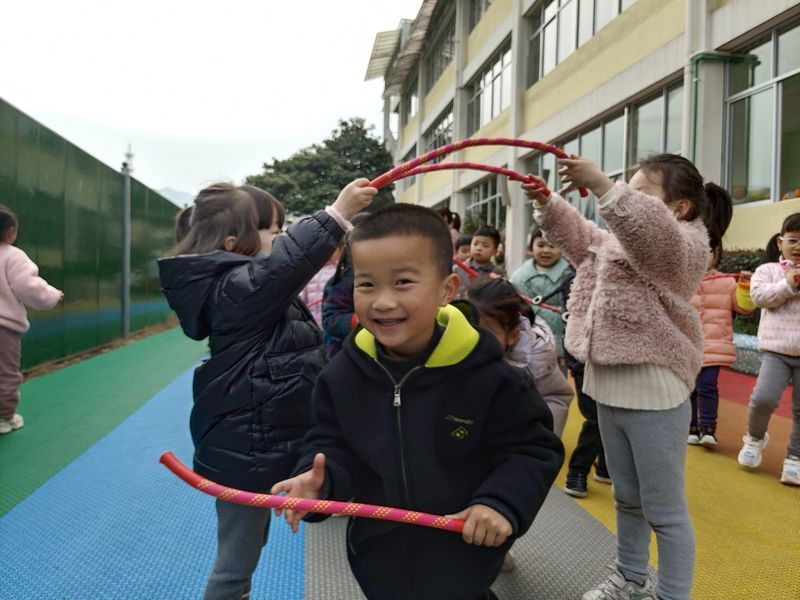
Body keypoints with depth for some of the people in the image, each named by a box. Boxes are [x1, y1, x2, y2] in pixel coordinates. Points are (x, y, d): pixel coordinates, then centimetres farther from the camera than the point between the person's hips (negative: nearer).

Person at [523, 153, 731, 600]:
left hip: (653, 394, -9)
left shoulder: (683, 244, -12)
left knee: (664, 509, 4)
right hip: (610, 390, 9)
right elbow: (578, 235, 23)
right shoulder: (617, 241, 15)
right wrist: (547, 203, 5)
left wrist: (603, 186, -40)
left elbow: (650, 226, -35)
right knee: (627, 497, 23)